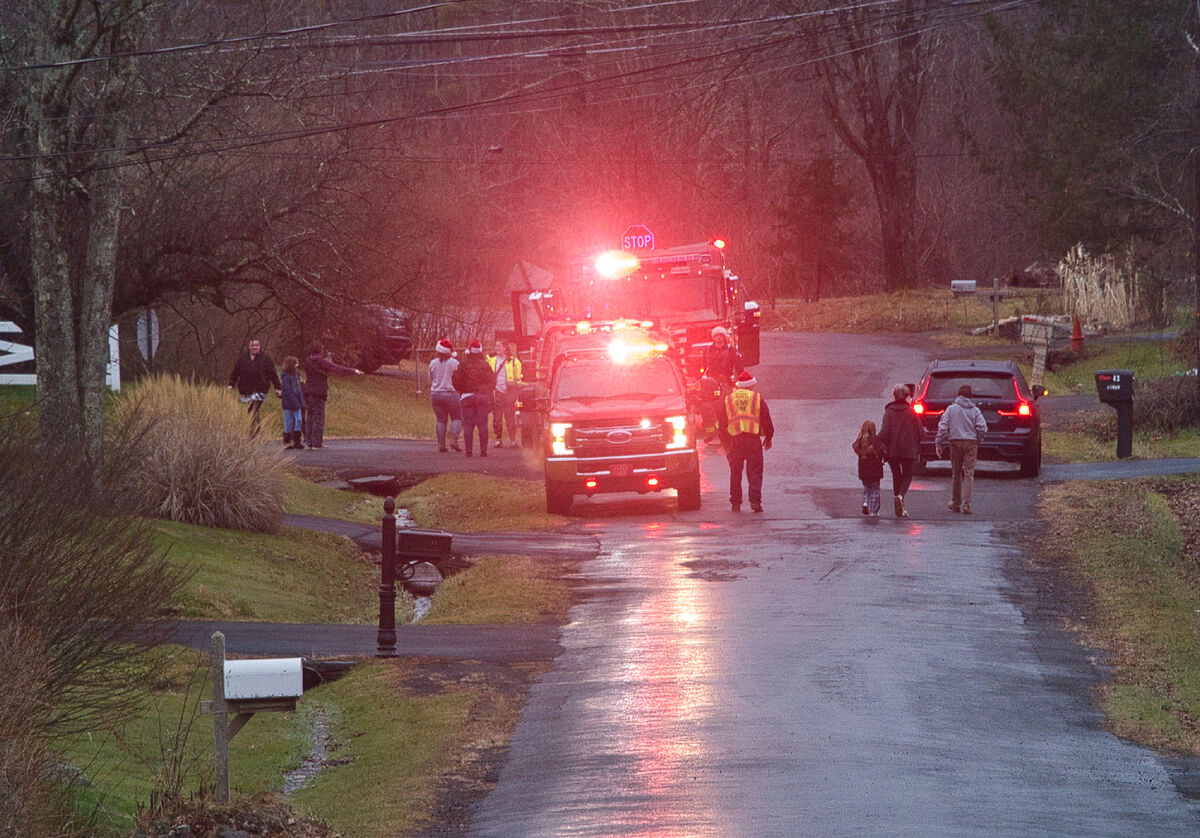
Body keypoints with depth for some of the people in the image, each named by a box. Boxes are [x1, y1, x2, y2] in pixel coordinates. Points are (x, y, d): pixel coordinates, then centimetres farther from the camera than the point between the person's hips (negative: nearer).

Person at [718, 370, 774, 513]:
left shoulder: (728, 400, 9)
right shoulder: (757, 399, 3)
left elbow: (722, 423, 12)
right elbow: (766, 420, 5)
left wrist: (724, 442, 20)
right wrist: (768, 437, 18)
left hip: (734, 440, 1)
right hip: (753, 440, -1)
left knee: (735, 473, 10)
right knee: (755, 473, 1)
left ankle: (735, 503, 10)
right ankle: (755, 500, -11)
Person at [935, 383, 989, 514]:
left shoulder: (951, 409, 2)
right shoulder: (975, 410, 1)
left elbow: (943, 427, -4)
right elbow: (982, 428, -7)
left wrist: (938, 443, 1)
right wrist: (978, 440, 9)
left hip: (955, 442, 1)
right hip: (971, 443, -1)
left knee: (956, 474, 13)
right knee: (969, 474, -1)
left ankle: (955, 503, 23)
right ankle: (966, 505, -9)